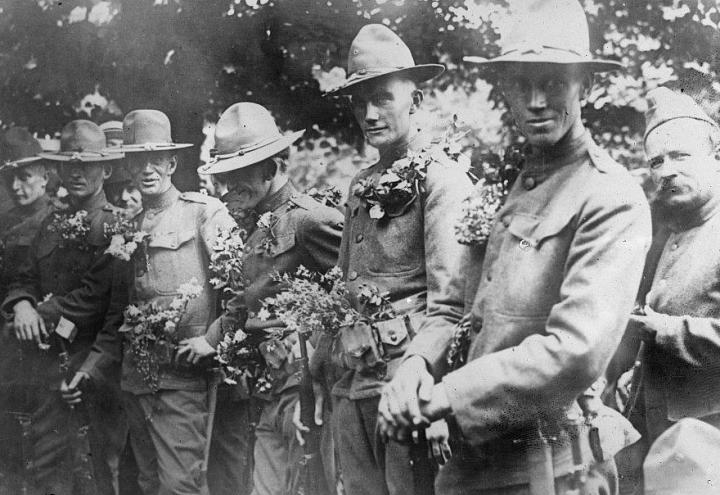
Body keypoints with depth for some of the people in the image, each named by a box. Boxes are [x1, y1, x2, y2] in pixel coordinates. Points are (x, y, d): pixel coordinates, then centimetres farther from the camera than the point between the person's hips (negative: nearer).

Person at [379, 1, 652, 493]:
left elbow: (576, 352, -25)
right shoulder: (513, 185, 11)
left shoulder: (611, 198, -15)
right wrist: (420, 359, -9)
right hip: (472, 454, 7)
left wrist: (443, 396, -19)